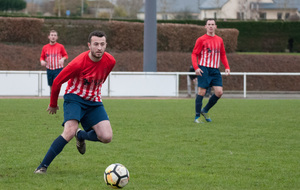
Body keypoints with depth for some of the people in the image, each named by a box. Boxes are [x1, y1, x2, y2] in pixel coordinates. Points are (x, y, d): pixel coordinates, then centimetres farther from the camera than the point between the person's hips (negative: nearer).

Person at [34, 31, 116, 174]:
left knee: (106, 137, -12)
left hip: (94, 102, 5)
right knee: (70, 131, -28)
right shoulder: (78, 63, -23)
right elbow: (57, 82, -9)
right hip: (75, 98, -5)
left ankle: (81, 135, 21)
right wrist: (53, 104, 2)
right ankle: (43, 166, -19)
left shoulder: (110, 61, -9)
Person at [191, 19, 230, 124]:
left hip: (215, 70, 5)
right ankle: (197, 117, 1)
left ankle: (205, 110, 14)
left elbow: (223, 55, 21)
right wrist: (196, 68, -16)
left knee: (219, 92, -5)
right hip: (204, 69, -5)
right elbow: (194, 54, -3)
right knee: (202, 92, -7)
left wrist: (227, 67, 7)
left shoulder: (219, 40, 14)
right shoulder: (201, 40, -2)